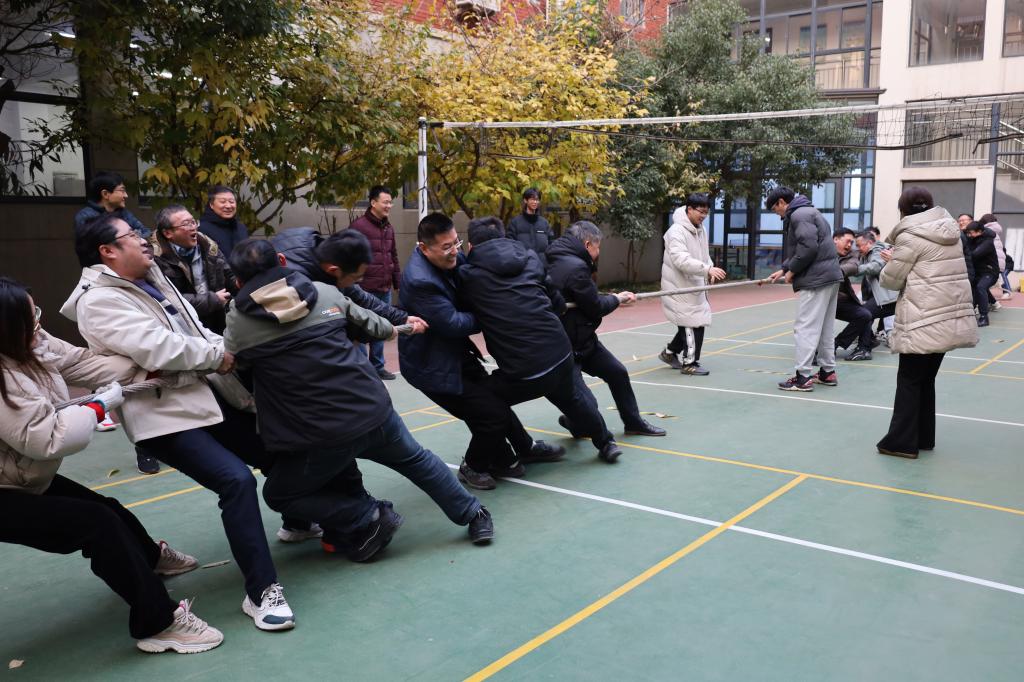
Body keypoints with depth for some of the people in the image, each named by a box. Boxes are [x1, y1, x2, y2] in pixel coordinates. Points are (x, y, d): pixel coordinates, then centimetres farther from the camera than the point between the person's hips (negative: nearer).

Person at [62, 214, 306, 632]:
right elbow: (156, 348, -25)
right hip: (164, 415, -9)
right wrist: (217, 356, -12)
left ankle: (297, 522, 45)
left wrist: (227, 348, 0)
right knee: (236, 480, -24)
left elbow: (195, 333, 19)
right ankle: (262, 591, -14)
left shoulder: (151, 282, 15)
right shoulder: (98, 301, -13)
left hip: (205, 396, 9)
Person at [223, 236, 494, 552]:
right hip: (373, 411, 4)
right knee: (416, 460, 30)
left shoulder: (238, 320, -3)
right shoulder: (325, 292, 5)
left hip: (321, 437, -4)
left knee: (278, 494, 20)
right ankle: (474, 514, 39)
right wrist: (393, 328, 42)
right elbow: (368, 322, 21)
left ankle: (369, 518, 12)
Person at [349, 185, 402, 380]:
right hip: (365, 290, -7)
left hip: (385, 289, 7)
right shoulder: (359, 226, -9)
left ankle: (377, 366, 26)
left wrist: (398, 283, 16)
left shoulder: (389, 228, 13)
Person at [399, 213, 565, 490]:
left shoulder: (453, 259, -4)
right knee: (491, 414, -5)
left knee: (495, 397, 19)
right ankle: (473, 468, 20)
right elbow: (452, 323, -27)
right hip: (432, 365, -8)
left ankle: (524, 449, 40)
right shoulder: (420, 280, -30)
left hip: (457, 353, 8)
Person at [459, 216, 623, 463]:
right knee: (575, 398, 33)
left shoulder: (467, 275, -1)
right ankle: (606, 444, 49)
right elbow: (558, 304, 15)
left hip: (521, 371, -4)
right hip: (559, 354, 5)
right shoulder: (530, 258, 9)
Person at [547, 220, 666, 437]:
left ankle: (633, 422, 33)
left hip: (583, 338, 11)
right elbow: (595, 308, -15)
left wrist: (612, 299, 4)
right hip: (566, 346, -11)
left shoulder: (557, 262, 7)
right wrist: (617, 298, 3)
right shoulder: (575, 268, -24)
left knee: (617, 372, 18)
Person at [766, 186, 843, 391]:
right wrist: (784, 269, 17)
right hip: (830, 276, 10)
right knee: (824, 328, 16)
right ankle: (828, 372, 23)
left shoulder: (798, 214, -11)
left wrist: (791, 270, -11)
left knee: (805, 328, -7)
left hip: (816, 279, -10)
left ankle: (803, 377, -6)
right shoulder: (809, 211, 21)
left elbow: (809, 246, -22)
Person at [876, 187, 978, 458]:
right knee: (926, 378, 16)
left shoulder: (910, 236, -10)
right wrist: (899, 260, 15)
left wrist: (891, 264, 14)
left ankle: (902, 442, 4)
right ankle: (923, 438, 23)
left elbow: (891, 280, -6)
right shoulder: (948, 232, 13)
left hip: (924, 321, -7)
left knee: (909, 380, 1)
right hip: (951, 317, 7)